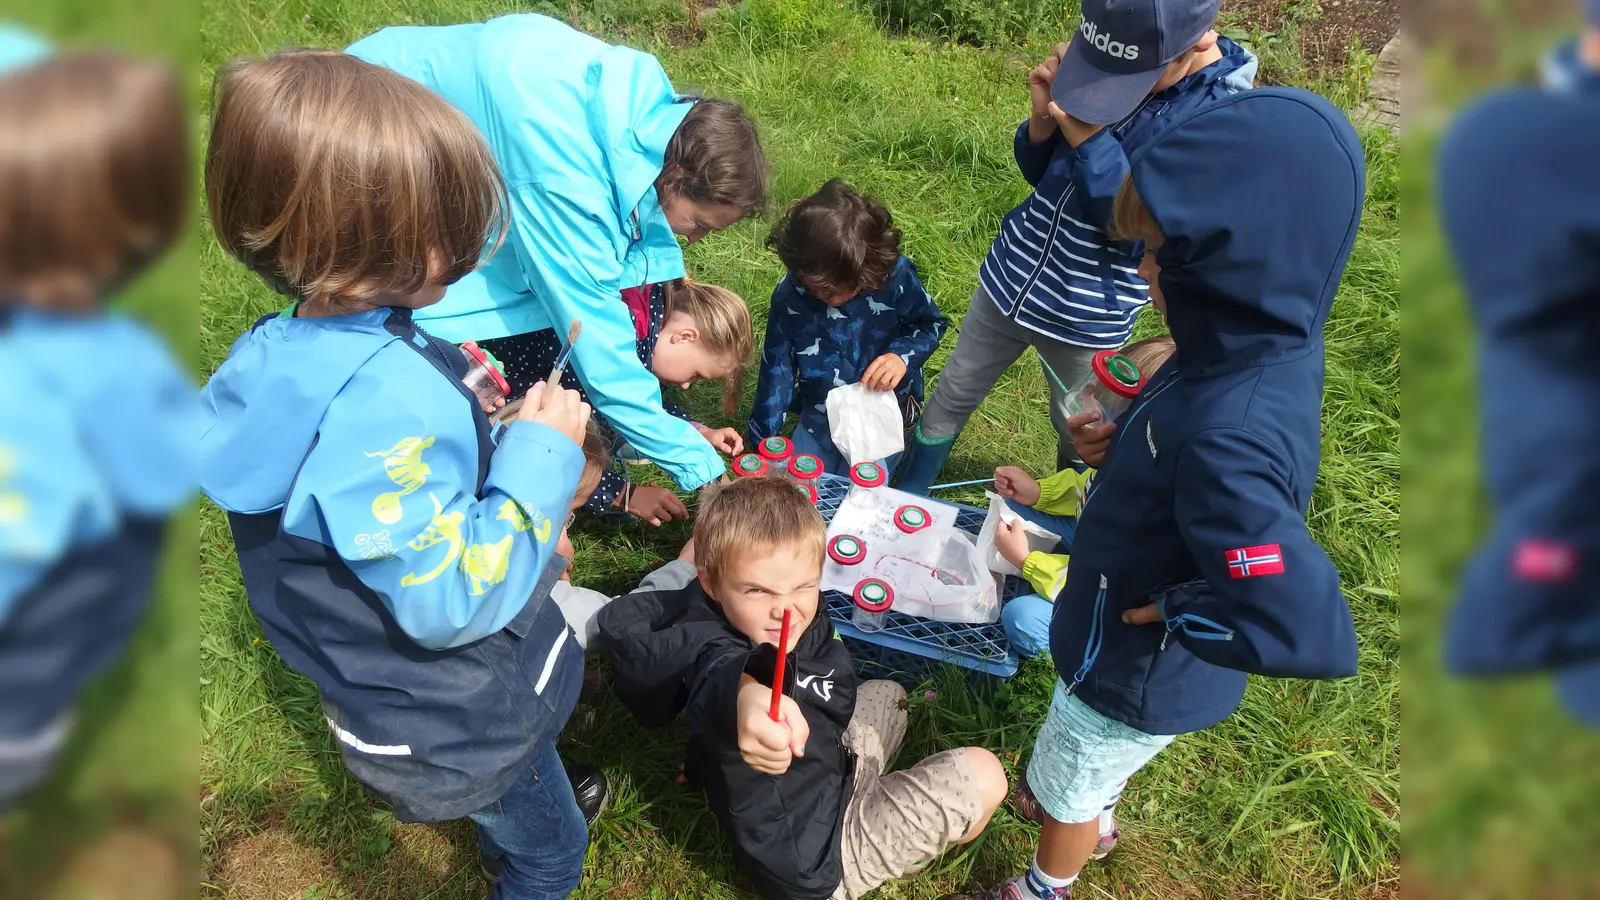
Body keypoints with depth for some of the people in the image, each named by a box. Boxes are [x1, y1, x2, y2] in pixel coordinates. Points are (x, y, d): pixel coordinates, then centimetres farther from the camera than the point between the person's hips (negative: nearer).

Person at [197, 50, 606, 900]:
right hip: (455, 724, -8)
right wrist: (541, 453, -27)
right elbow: (451, 599, -34)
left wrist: (525, 540, 7)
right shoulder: (384, 398, -39)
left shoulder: (291, 353, -7)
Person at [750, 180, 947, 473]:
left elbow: (931, 324, -4)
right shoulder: (788, 294, -16)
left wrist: (902, 355, -26)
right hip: (819, 413, 3)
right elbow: (776, 369, -7)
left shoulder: (895, 275, -22)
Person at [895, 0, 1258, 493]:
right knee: (950, 399, 17)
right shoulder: (1101, 62, -7)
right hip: (1010, 277, 5)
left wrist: (1088, 139, -31)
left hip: (1087, 315, -4)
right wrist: (1044, 118, -17)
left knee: (1079, 436, 17)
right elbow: (1043, 175, 4)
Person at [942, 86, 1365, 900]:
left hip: (1141, 674, -7)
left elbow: (1313, 634, -42)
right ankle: (1088, 823, 66)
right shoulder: (1262, 346, -15)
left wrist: (1172, 611, -29)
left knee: (1066, 787, 23)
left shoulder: (1228, 439, -42)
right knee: (1083, 773, 36)